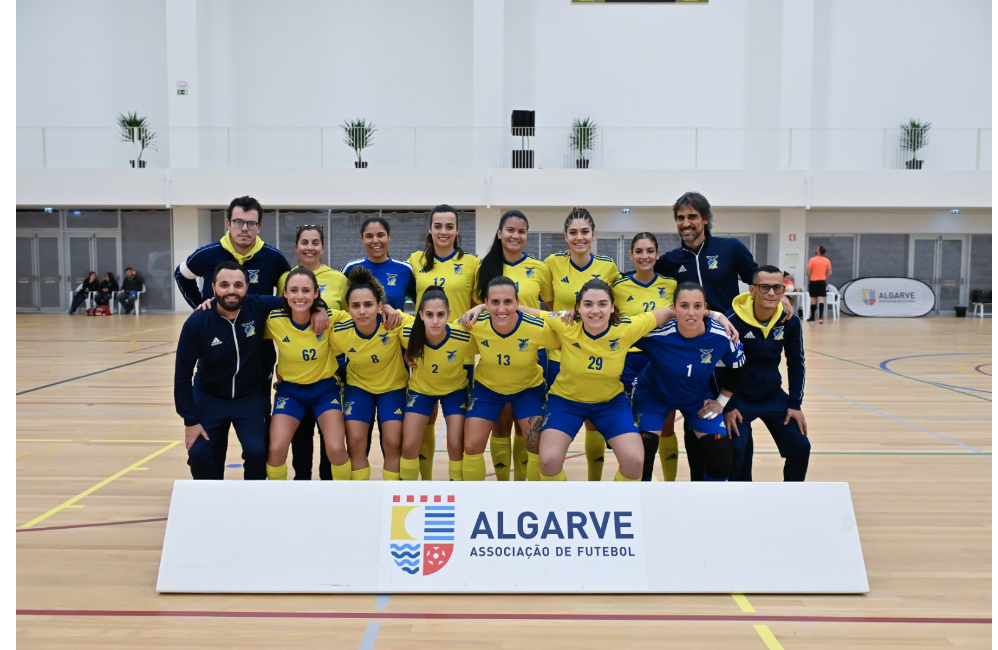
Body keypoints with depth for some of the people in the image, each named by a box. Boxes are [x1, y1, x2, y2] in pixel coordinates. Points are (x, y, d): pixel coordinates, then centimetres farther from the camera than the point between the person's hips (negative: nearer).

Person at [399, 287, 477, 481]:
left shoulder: (464, 337, -34)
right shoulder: (408, 334, -31)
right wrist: (406, 357, -13)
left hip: (455, 389, -1)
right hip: (421, 388, 1)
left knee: (456, 446, -6)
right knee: (408, 446, -2)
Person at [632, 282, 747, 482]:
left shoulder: (720, 336, -26)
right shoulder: (657, 333, -35)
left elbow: (738, 368, -5)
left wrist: (722, 400, -1)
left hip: (699, 398, 2)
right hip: (654, 394, -2)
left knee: (721, 450, -6)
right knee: (642, 449, -18)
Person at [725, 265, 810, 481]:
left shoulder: (790, 321, -9)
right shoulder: (733, 321, -22)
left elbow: (796, 364, 5)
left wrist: (795, 404, 2)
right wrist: (727, 407, -14)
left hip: (774, 396, 4)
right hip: (739, 398, -4)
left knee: (800, 446, 1)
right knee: (736, 450, -17)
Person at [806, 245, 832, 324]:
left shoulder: (812, 260, -8)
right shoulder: (827, 261, 2)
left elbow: (808, 272, -10)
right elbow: (830, 273, 3)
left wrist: (810, 278, 7)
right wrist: (824, 278, 14)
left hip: (813, 282, -2)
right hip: (822, 282, 2)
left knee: (813, 300, 6)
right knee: (821, 299, -1)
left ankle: (812, 318, 14)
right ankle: (821, 317, -12)